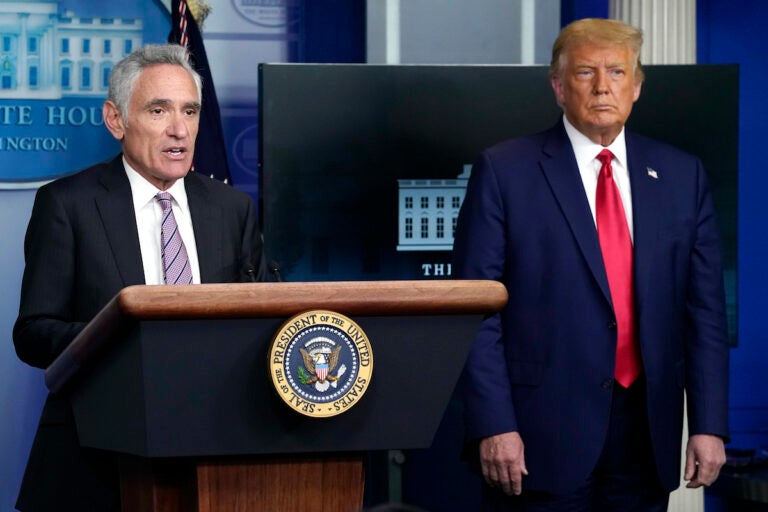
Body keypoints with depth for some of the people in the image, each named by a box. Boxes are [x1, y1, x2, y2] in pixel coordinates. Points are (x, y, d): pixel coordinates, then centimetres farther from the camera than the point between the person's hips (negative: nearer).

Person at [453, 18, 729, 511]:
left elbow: (704, 308, 7)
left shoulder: (681, 176, 9)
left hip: (647, 432, 3)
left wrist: (710, 425, 1)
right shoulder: (505, 171, -1)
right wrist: (493, 425, -12)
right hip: (542, 435, -3)